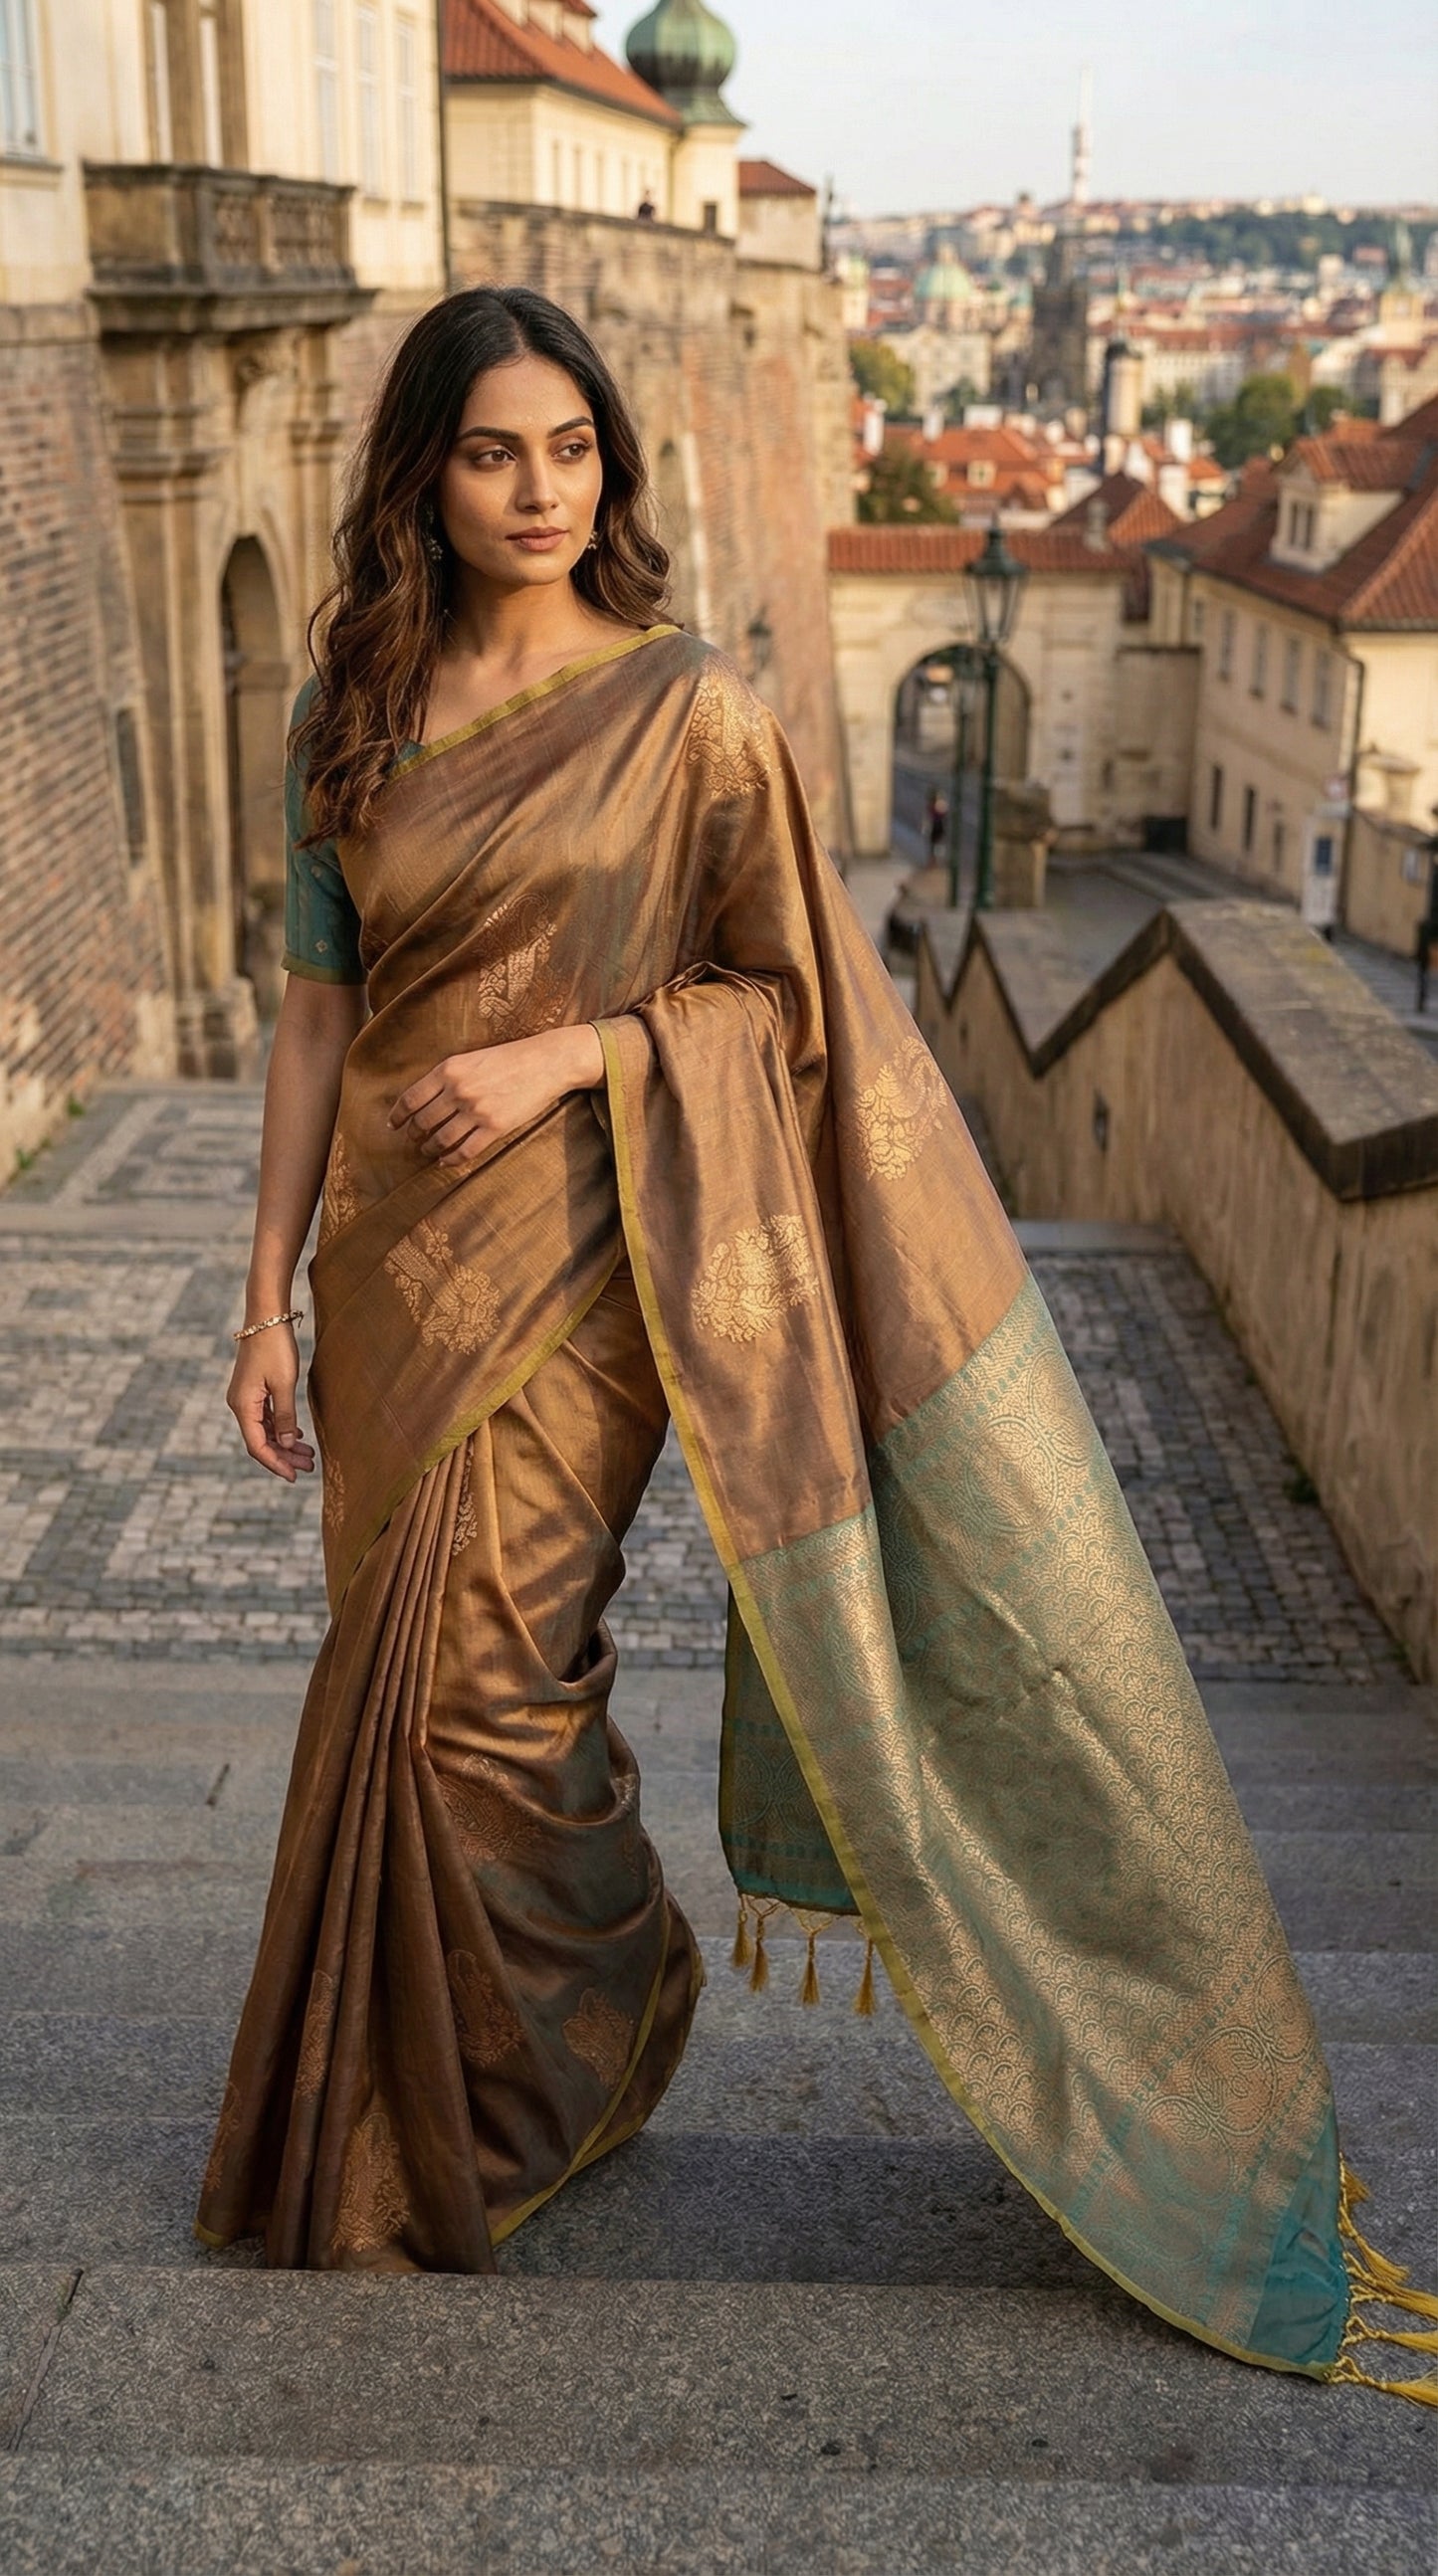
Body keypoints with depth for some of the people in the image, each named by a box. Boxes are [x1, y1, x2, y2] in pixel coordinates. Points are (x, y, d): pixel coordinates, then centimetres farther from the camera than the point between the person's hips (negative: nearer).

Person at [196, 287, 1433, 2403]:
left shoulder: (685, 712, -6)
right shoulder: (352, 715, 6)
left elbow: (779, 990, -3)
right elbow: (320, 1008, 7)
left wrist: (562, 1054, -17)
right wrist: (271, 1292, 5)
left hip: (571, 1255, -5)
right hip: (394, 1254, 5)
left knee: (470, 1676, -2)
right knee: (417, 1668, 13)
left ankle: (526, 2087, 25)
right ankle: (419, 2094, 36)